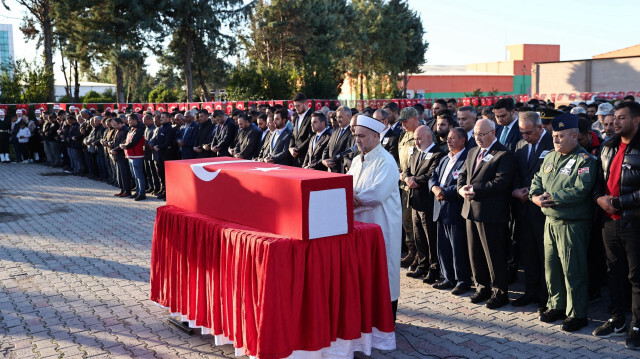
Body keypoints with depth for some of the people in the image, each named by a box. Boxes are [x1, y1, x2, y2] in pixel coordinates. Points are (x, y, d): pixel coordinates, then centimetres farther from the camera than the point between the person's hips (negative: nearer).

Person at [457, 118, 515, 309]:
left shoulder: (504, 154, -10)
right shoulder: (473, 152, 16)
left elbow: (501, 181, -20)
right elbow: (463, 175, 17)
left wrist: (475, 190, -21)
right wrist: (462, 189, -5)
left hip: (491, 213, -8)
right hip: (471, 209, 8)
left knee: (494, 254, 0)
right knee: (475, 253, 14)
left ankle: (499, 292, 12)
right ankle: (483, 287, 28)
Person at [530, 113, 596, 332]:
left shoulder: (585, 160, -11)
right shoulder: (550, 157, 14)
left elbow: (579, 191, -23)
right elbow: (537, 181, 14)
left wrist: (551, 197, -17)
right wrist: (537, 197, -8)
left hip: (572, 224, -7)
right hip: (550, 221, 7)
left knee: (572, 270, -1)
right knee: (551, 267, 14)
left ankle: (576, 314, 9)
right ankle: (556, 306, 28)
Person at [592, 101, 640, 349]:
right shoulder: (608, 148, 10)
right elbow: (600, 178, 17)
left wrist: (616, 202, -18)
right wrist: (600, 197, -2)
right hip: (611, 221, 7)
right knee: (615, 273, 15)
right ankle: (617, 320, 28)